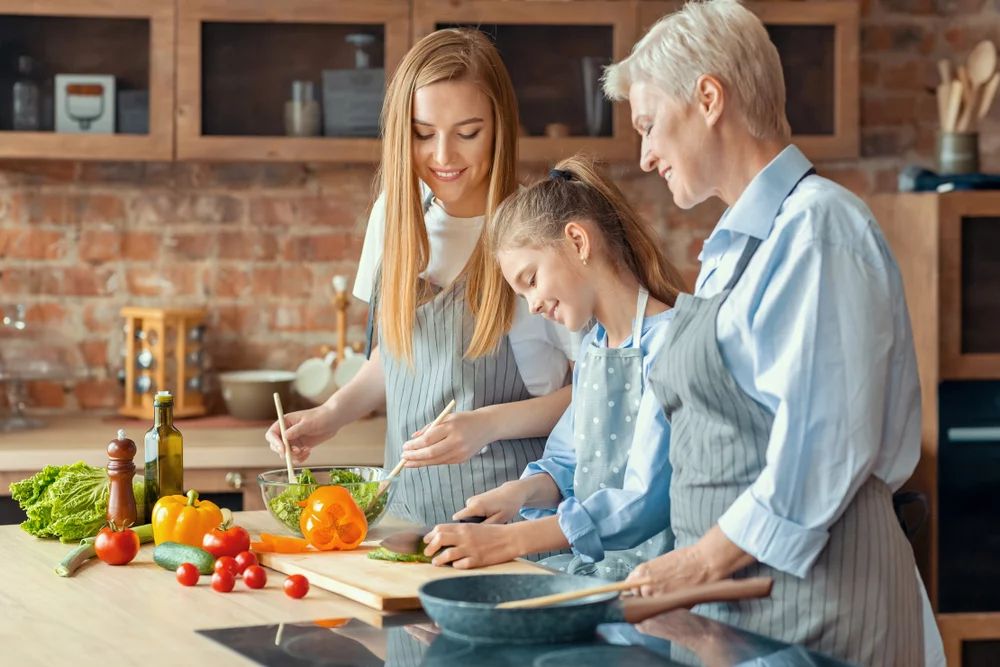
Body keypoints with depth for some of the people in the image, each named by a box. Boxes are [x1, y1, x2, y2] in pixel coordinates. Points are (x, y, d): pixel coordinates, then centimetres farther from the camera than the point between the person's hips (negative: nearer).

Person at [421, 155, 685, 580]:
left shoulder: (668, 342, -13)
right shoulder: (592, 349, 16)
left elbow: (647, 501, -20)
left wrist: (508, 540, -23)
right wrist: (520, 491, 1)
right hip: (588, 562, 8)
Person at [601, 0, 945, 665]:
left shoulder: (815, 228, -12)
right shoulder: (736, 245, 18)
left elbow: (825, 444, -20)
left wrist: (706, 559, -16)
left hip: (811, 595, -9)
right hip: (728, 586, 9)